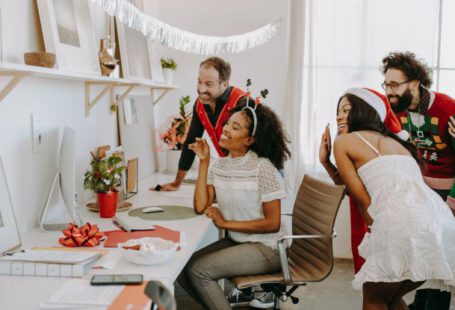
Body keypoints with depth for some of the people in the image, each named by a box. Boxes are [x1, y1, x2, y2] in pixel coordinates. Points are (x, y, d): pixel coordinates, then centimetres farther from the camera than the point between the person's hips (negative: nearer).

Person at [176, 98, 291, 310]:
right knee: (183, 270, -6)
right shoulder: (220, 165, 1)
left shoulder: (263, 168, -18)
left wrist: (225, 223, -14)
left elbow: (273, 223, -17)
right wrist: (203, 161, -10)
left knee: (198, 271, -17)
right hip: (236, 241, 7)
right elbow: (200, 207, -10)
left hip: (266, 248, -6)